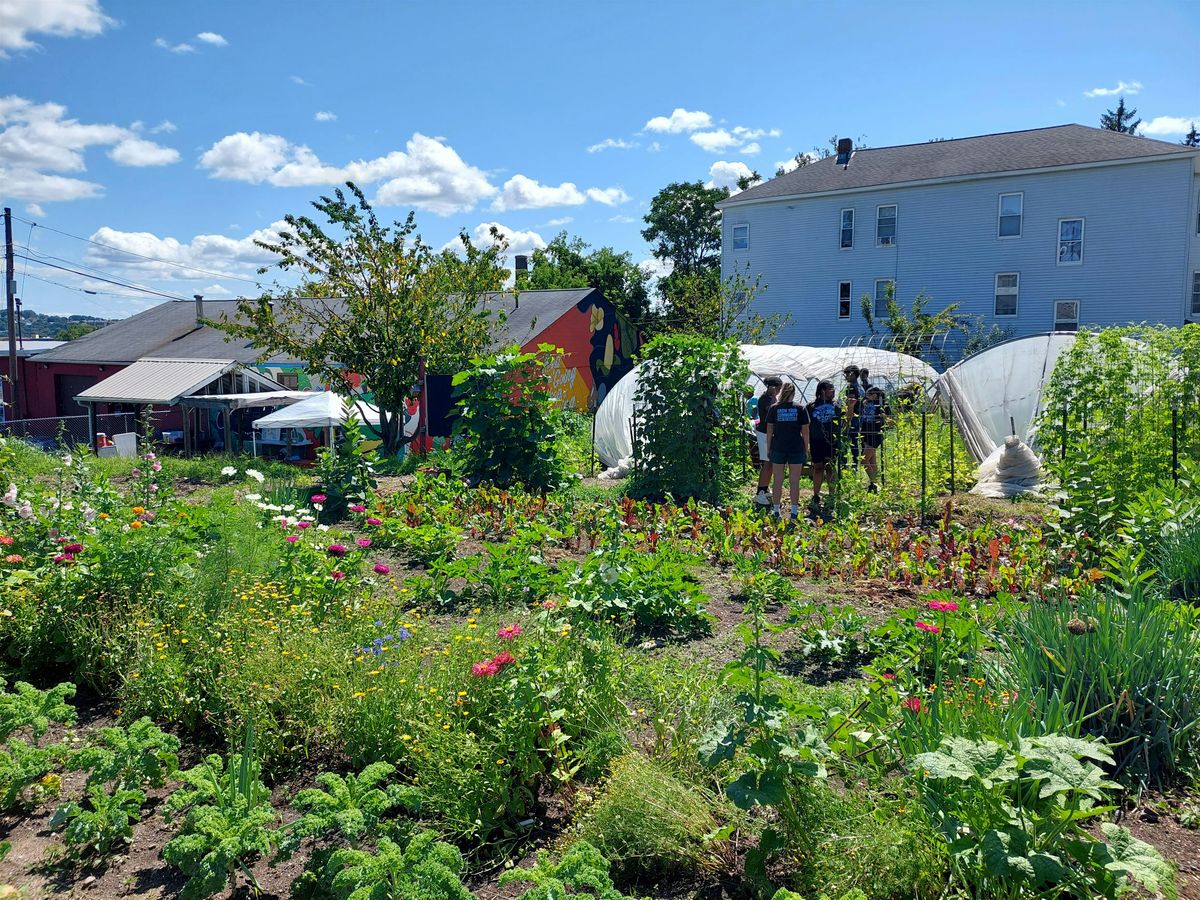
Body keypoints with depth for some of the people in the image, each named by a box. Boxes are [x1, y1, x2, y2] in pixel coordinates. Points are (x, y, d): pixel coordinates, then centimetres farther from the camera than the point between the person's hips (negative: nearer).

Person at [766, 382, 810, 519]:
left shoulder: (774, 408, 0)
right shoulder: (800, 409, -1)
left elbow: (769, 430, 2)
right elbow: (805, 431, 0)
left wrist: (768, 449, 9)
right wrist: (806, 449, 9)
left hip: (778, 448, 1)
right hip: (797, 449, -1)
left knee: (778, 481, 7)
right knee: (795, 481, 5)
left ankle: (776, 511, 11)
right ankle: (794, 511, 8)